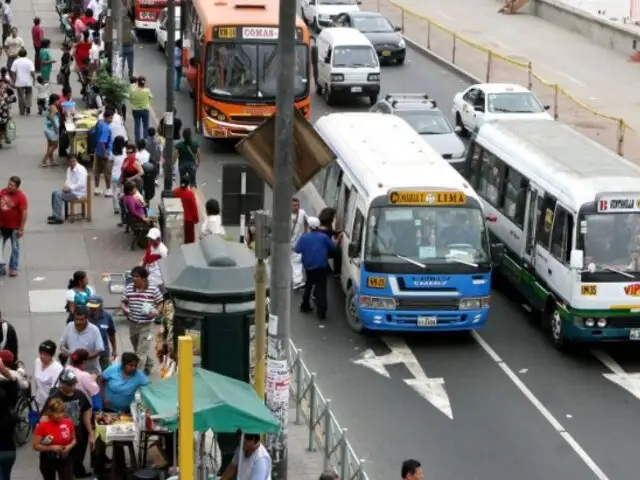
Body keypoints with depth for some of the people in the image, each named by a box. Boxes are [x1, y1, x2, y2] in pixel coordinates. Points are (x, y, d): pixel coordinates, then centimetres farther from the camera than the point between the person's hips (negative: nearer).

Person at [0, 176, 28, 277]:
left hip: (14, 227, -5)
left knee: (15, 248, 9)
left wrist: (21, 228, -17)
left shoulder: (21, 196, -19)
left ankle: (13, 268, 20)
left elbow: (25, 213, -18)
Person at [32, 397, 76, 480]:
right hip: (48, 460, -1)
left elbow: (74, 439, 9)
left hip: (65, 459, 1)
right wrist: (51, 448, -25)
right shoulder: (43, 425, -17)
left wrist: (70, 446, -13)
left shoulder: (68, 422, -8)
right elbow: (35, 445, -15)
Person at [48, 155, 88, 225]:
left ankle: (58, 219, -20)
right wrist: (66, 186, -2)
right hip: (70, 190, 9)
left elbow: (81, 184, -26)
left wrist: (69, 188, -21)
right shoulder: (69, 169, 11)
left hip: (78, 193, -9)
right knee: (54, 193, 1)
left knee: (58, 195, -21)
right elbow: (68, 180, 21)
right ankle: (55, 215, 5)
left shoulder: (80, 169, -18)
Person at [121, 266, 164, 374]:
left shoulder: (153, 289, -9)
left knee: (142, 350, -9)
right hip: (133, 324, 5)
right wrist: (124, 308, -13)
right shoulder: (128, 289, 0)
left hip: (146, 325, -5)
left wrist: (156, 312, -18)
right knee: (137, 348, 19)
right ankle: (148, 365, 41)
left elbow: (160, 303, 0)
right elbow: (124, 302, 9)